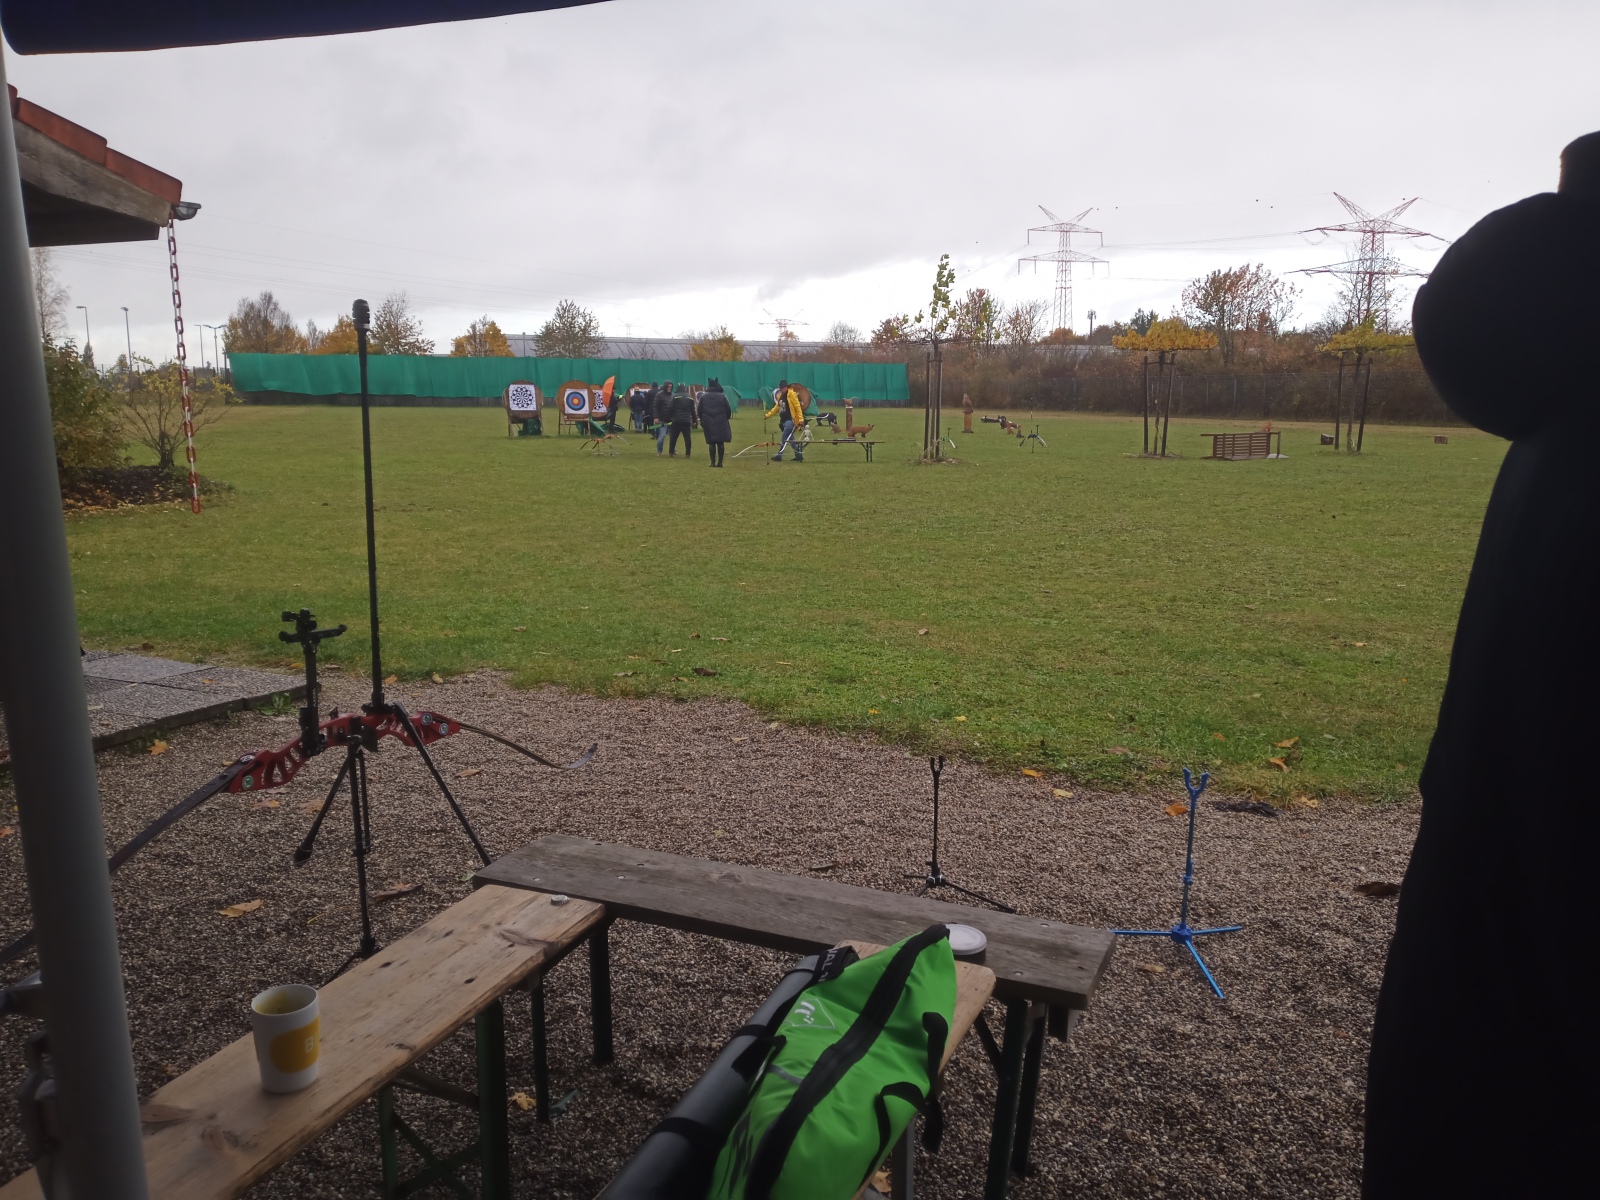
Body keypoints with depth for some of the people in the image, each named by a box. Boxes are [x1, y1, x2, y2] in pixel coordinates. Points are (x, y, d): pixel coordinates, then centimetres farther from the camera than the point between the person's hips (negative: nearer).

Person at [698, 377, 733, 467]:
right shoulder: (722, 396, -2)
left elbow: (699, 411, 6)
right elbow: (728, 410, -1)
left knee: (711, 443, 4)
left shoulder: (703, 396, 2)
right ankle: (720, 462, 3)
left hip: (708, 423, 1)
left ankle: (713, 462, -1)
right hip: (721, 423, -1)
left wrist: (702, 420, 20)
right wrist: (726, 418, 16)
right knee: (720, 443, 5)